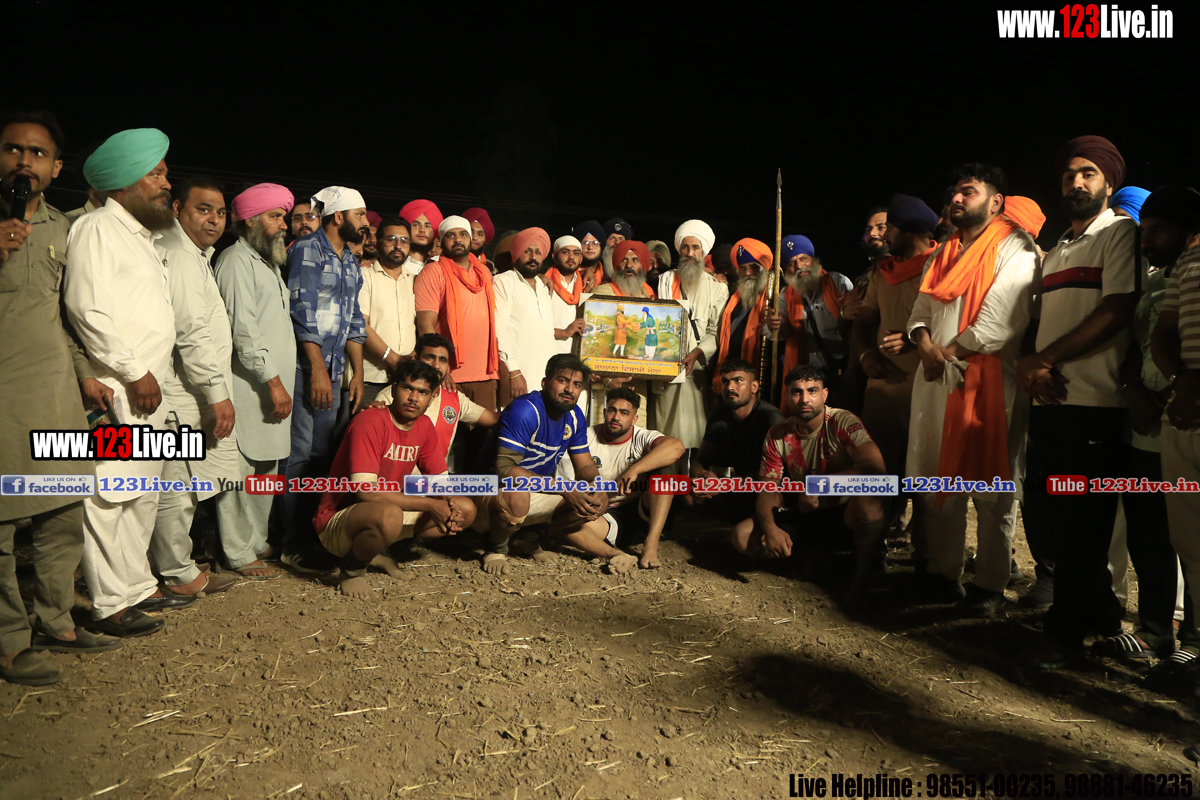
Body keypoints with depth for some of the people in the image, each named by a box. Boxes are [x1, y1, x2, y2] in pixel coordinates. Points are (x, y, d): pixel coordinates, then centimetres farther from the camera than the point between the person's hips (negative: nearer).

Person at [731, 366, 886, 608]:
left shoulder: (843, 422, -18)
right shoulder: (777, 436, -5)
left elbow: (875, 467, -34)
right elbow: (769, 491, -4)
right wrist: (770, 527, -25)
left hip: (844, 512, -4)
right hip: (804, 515, 4)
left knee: (868, 497, -40)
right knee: (742, 537, -15)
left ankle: (863, 574, -13)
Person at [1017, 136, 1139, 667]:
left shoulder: (1120, 233, 0)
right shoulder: (1056, 250, 23)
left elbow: (1116, 312, -12)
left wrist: (1045, 359, -11)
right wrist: (1029, 365, -1)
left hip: (1093, 403, -8)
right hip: (1049, 400, 8)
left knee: (1080, 523, -2)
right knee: (1040, 517, 11)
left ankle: (1066, 632, 12)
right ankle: (1102, 613, 29)